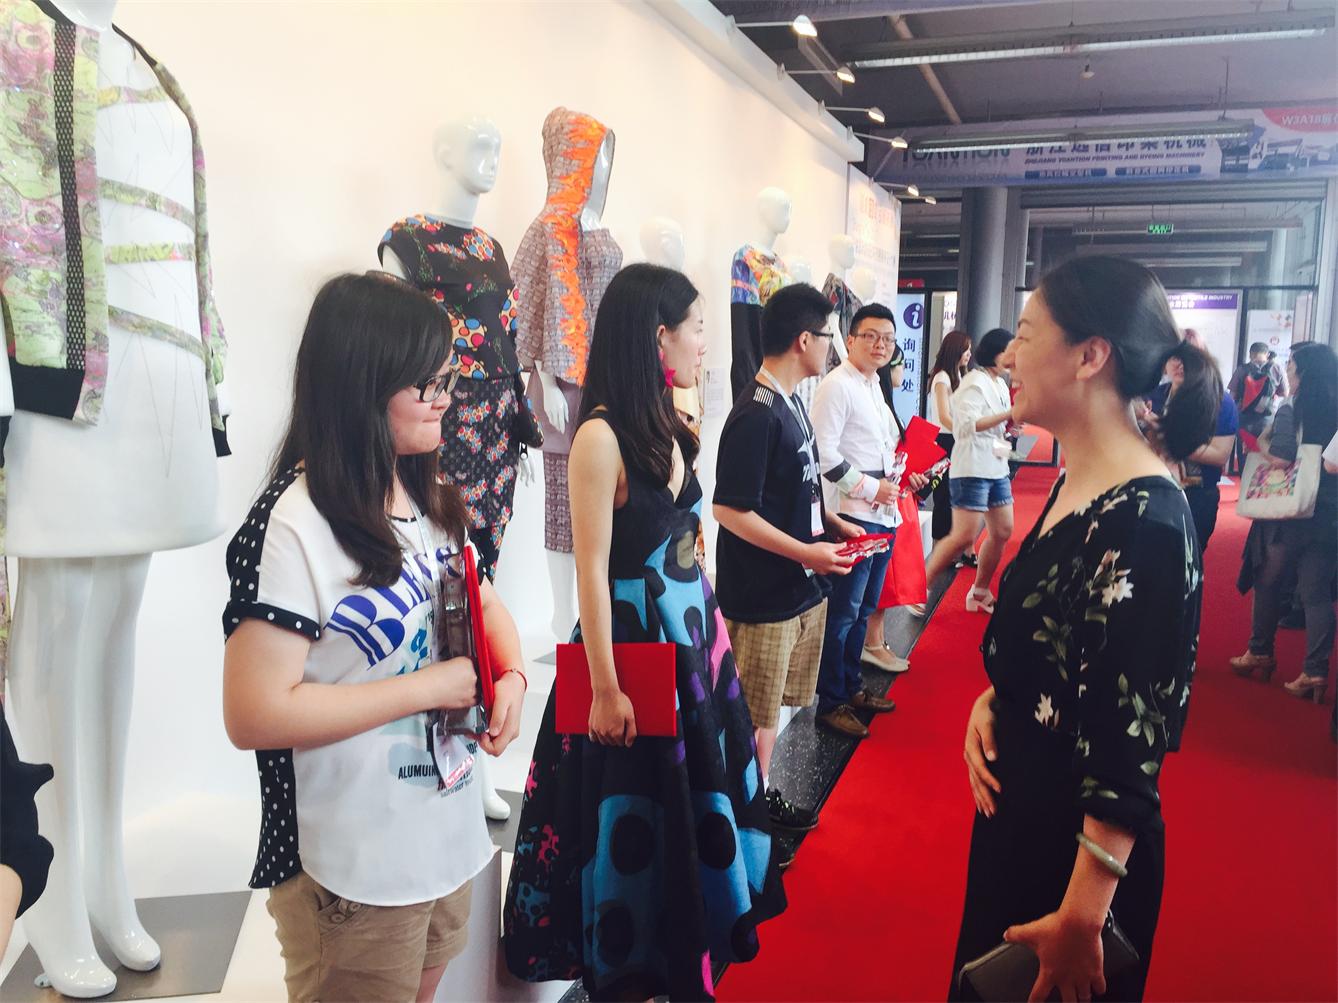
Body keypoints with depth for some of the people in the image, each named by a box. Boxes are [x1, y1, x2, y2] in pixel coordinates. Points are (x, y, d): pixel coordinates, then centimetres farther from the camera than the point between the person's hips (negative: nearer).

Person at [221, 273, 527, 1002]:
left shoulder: (427, 498, 4)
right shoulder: (296, 525, -23)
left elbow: (485, 603, 15)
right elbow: (254, 715, -26)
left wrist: (511, 677, -7)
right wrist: (431, 687, -22)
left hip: (447, 838, 8)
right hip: (354, 872, -7)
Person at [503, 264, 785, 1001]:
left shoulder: (670, 429, 7)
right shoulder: (602, 436, -19)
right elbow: (592, 569, -19)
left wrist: (710, 631, 14)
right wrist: (605, 688, -17)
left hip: (693, 638, 9)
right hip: (636, 644, -8)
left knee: (695, 808, 20)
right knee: (636, 821, 8)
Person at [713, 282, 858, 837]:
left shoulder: (792, 404, 11)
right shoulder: (756, 415, -20)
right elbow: (729, 509, -21)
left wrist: (833, 522, 9)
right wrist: (807, 553, -21)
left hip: (802, 588, 9)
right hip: (762, 598, -9)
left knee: (771, 708, 21)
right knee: (752, 718, 6)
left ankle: (763, 797, 36)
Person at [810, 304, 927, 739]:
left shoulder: (874, 386, 17)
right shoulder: (837, 386, -11)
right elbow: (824, 453, -19)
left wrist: (901, 472, 10)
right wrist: (870, 488, -16)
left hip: (883, 513, 9)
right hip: (854, 515, -9)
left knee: (864, 608, 17)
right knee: (843, 612, -2)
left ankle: (851, 686, 30)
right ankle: (832, 703, 9)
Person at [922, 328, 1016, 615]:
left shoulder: (1001, 385, 16)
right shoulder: (975, 382, -11)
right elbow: (968, 425, -22)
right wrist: (1009, 415, -21)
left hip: (997, 468, 9)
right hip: (971, 468, -9)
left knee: (1003, 532, 10)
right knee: (964, 536, -12)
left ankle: (979, 593, 22)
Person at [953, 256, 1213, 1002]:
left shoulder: (1145, 522, -25)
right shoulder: (1075, 485, 3)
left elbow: (1131, 738, -24)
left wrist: (1082, 915, -20)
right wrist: (990, 704, -3)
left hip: (1078, 840, -8)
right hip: (1021, 802, 9)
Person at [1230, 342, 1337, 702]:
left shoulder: (1292, 410, -13)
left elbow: (1280, 459, -21)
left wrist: (1259, 443, -3)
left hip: (1288, 513, -4)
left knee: (1268, 583, 13)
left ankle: (1260, 654, 26)